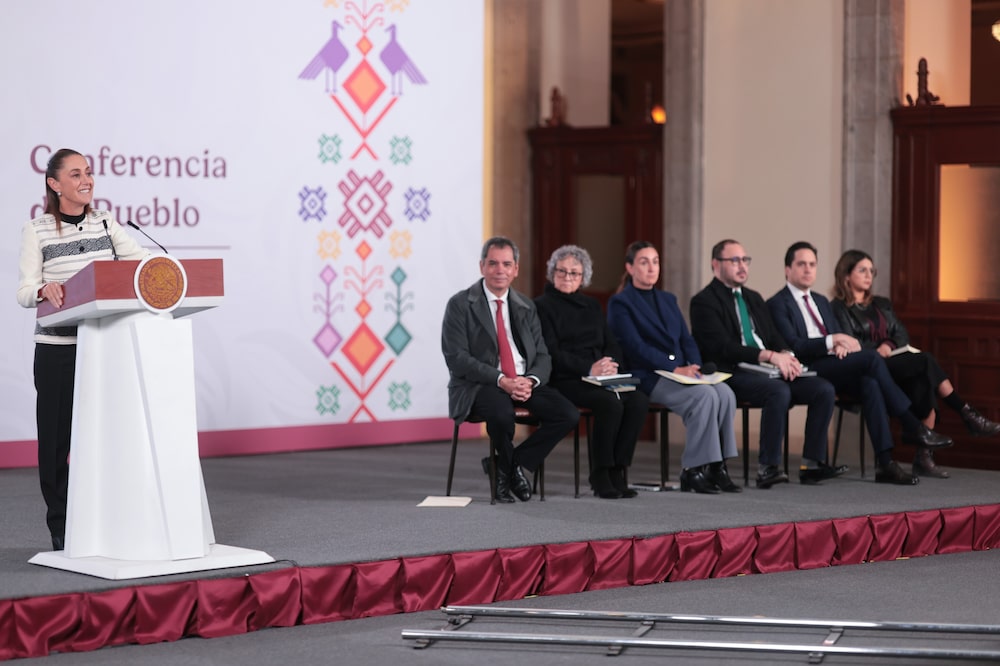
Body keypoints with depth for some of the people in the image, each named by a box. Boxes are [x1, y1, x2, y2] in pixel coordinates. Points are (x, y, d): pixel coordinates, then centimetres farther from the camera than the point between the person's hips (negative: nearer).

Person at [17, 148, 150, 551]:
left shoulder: (105, 225, 11)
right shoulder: (36, 231, 1)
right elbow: (24, 292, -6)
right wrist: (45, 289, -29)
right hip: (57, 348, -3)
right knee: (58, 437, 1)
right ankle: (62, 530, 9)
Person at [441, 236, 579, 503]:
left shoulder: (526, 307, 15)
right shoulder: (460, 305, -1)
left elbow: (542, 356, 12)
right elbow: (457, 358, -11)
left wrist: (531, 381, -13)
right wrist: (501, 380, -21)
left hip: (525, 383, 5)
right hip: (480, 385, -5)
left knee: (568, 415, -19)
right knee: (502, 413, -38)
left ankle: (510, 465, -1)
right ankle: (509, 469, -5)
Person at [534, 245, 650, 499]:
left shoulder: (591, 306, 23)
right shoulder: (543, 306, 3)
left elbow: (612, 344, 18)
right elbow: (551, 354, -8)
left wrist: (611, 364, -7)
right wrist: (589, 369, -18)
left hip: (601, 377, 6)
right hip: (565, 381, -6)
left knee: (639, 400, -24)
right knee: (611, 403, -32)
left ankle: (617, 470, -18)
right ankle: (600, 475, -19)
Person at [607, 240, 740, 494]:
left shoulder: (668, 300, 23)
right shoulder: (620, 303, 1)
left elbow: (686, 340, 17)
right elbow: (636, 347, -10)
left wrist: (695, 367, -5)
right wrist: (675, 368, -18)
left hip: (681, 373, 6)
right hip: (648, 377, -6)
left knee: (726, 394, -23)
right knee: (705, 395, -31)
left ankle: (717, 466, -19)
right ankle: (692, 470, -23)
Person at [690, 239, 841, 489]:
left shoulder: (754, 298, 24)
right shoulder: (704, 302, -2)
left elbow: (775, 337, 20)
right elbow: (722, 347, -15)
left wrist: (786, 355, -5)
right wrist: (770, 356, -23)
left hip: (767, 371, 8)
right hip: (732, 375, -8)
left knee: (824, 389, -12)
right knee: (779, 391, -36)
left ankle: (812, 463, -11)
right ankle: (768, 468, -31)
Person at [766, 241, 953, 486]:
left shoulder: (821, 301, 27)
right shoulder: (778, 304, 1)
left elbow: (838, 336, 22)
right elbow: (792, 346, -12)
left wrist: (841, 345, -4)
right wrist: (832, 341, -20)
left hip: (833, 364, 7)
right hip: (807, 369, -7)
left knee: (869, 383, -29)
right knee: (871, 358, -29)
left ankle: (885, 463, -36)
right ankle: (912, 426, -25)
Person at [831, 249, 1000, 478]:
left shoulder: (882, 305, 26)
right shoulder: (839, 309, 3)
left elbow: (902, 335, 15)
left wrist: (889, 346, -5)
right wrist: (878, 353, -15)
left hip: (891, 363, 6)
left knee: (924, 383, -29)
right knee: (925, 361, -27)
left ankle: (924, 457, -33)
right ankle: (968, 415, -23)